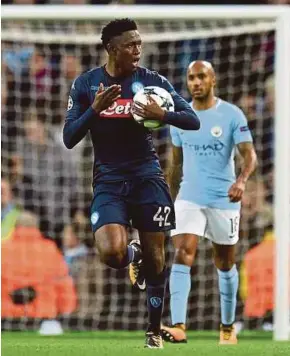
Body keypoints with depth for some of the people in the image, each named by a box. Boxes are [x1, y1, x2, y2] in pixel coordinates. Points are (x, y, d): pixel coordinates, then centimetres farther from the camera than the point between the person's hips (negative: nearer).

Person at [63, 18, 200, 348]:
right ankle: (133, 256, 17)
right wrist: (95, 109, -19)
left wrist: (162, 114, -21)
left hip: (146, 177, 1)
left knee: (155, 257, 4)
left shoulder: (151, 80, -3)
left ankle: (154, 330, 21)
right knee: (111, 253, -21)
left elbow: (193, 121, -2)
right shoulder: (85, 84, -1)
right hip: (108, 181, -1)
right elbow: (69, 139, -3)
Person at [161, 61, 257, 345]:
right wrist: (171, 201, 18)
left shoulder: (232, 115, -6)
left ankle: (228, 327, 27)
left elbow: (249, 155, -13)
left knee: (225, 264, 11)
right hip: (189, 200, 2)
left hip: (224, 199, -2)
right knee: (182, 256, -16)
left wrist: (242, 180, -33)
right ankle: (178, 327, -26)